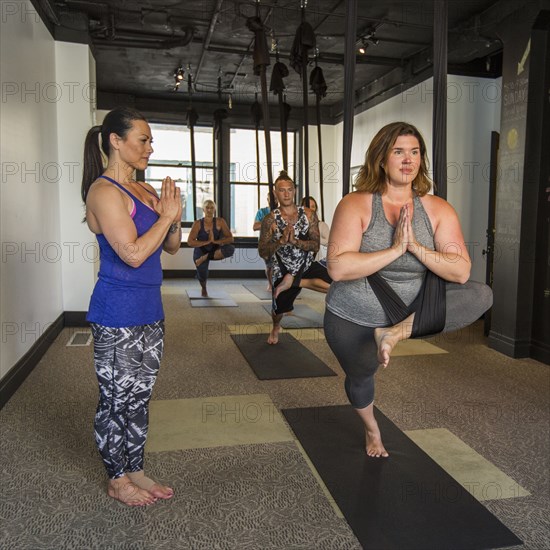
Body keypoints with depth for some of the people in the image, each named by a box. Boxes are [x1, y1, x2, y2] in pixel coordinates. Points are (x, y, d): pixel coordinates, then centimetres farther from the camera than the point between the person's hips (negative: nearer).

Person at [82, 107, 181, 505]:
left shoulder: (145, 191, 11)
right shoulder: (104, 191, -14)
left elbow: (172, 246, 14)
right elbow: (133, 254, -23)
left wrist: (175, 217, -4)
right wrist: (166, 215, -13)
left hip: (149, 310, 8)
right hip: (118, 314, -8)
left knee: (140, 396, 17)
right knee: (117, 400, 7)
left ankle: (135, 470, 32)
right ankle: (117, 479, 26)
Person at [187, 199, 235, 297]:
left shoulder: (220, 222, -10)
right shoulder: (198, 224, -12)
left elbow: (230, 238, -13)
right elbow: (190, 242, -18)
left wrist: (215, 241, -28)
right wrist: (207, 242, -26)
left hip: (215, 251, 1)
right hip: (201, 251, -1)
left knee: (231, 249, -29)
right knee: (202, 275, -14)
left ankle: (205, 258, -17)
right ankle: (203, 288, 25)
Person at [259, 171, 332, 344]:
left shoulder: (308, 215, -6)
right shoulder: (270, 220, -9)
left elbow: (315, 245, -11)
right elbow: (263, 253, -12)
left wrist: (295, 241, -27)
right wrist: (282, 240, -27)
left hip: (308, 266, 1)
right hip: (283, 271, -1)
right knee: (279, 309, 12)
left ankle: (294, 282, -3)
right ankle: (276, 327, 52)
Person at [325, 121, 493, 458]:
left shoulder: (438, 210, -8)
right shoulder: (356, 205, -17)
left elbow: (461, 272, -15)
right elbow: (338, 268, -30)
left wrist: (415, 246, -27)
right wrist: (395, 249, -29)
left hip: (410, 310, 2)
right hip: (353, 320, -2)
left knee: (481, 295, -16)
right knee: (360, 376, 18)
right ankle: (372, 431, 53)